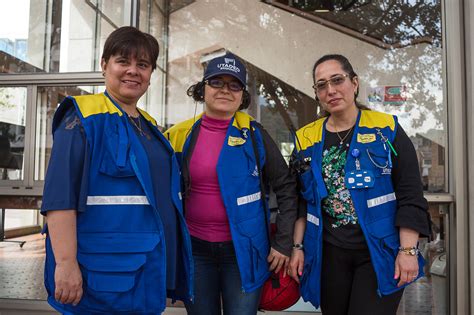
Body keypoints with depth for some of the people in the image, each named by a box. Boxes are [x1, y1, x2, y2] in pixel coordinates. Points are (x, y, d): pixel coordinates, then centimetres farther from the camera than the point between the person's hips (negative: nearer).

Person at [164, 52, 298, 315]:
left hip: (243, 249, -1)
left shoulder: (254, 134, -4)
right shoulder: (179, 136, -1)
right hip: (195, 249, 2)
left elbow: (286, 188, 1)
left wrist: (284, 243, -3)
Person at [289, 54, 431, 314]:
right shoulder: (307, 139, 4)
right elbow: (301, 201, 9)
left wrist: (408, 250, -11)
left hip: (380, 253, -2)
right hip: (328, 254, 3)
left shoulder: (386, 129, -3)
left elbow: (410, 196, -5)